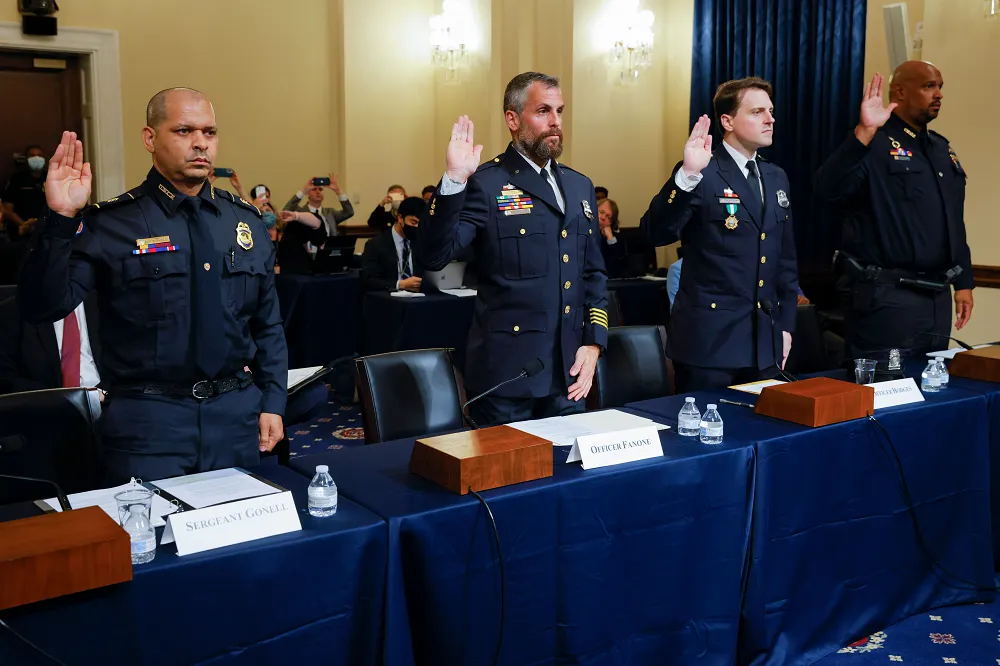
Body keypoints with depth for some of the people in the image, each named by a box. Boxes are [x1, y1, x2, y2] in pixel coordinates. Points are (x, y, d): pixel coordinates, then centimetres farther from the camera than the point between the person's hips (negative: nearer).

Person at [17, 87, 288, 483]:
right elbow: (42, 308, -13)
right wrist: (62, 219, -22)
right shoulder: (109, 223, -4)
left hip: (238, 413, 4)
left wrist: (273, 403, 5)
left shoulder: (246, 222, 9)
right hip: (147, 418, -4)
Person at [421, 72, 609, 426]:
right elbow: (434, 257, -19)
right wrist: (454, 180, -28)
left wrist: (593, 342, 6)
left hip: (570, 372, 6)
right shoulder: (486, 185, -7)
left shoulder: (579, 186, 13)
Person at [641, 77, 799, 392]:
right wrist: (688, 174, -34)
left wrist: (786, 325, 14)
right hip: (709, 342, -6)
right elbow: (656, 233, -23)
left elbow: (786, 258, 18)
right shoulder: (702, 175, -9)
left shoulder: (776, 178, 13)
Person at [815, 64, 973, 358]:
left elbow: (954, 222, 20)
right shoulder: (874, 145, -9)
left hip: (937, 296, 8)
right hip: (885, 297, -8)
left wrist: (963, 283, 16)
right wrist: (864, 132, -35)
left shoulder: (942, 149, 16)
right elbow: (829, 191, -27)